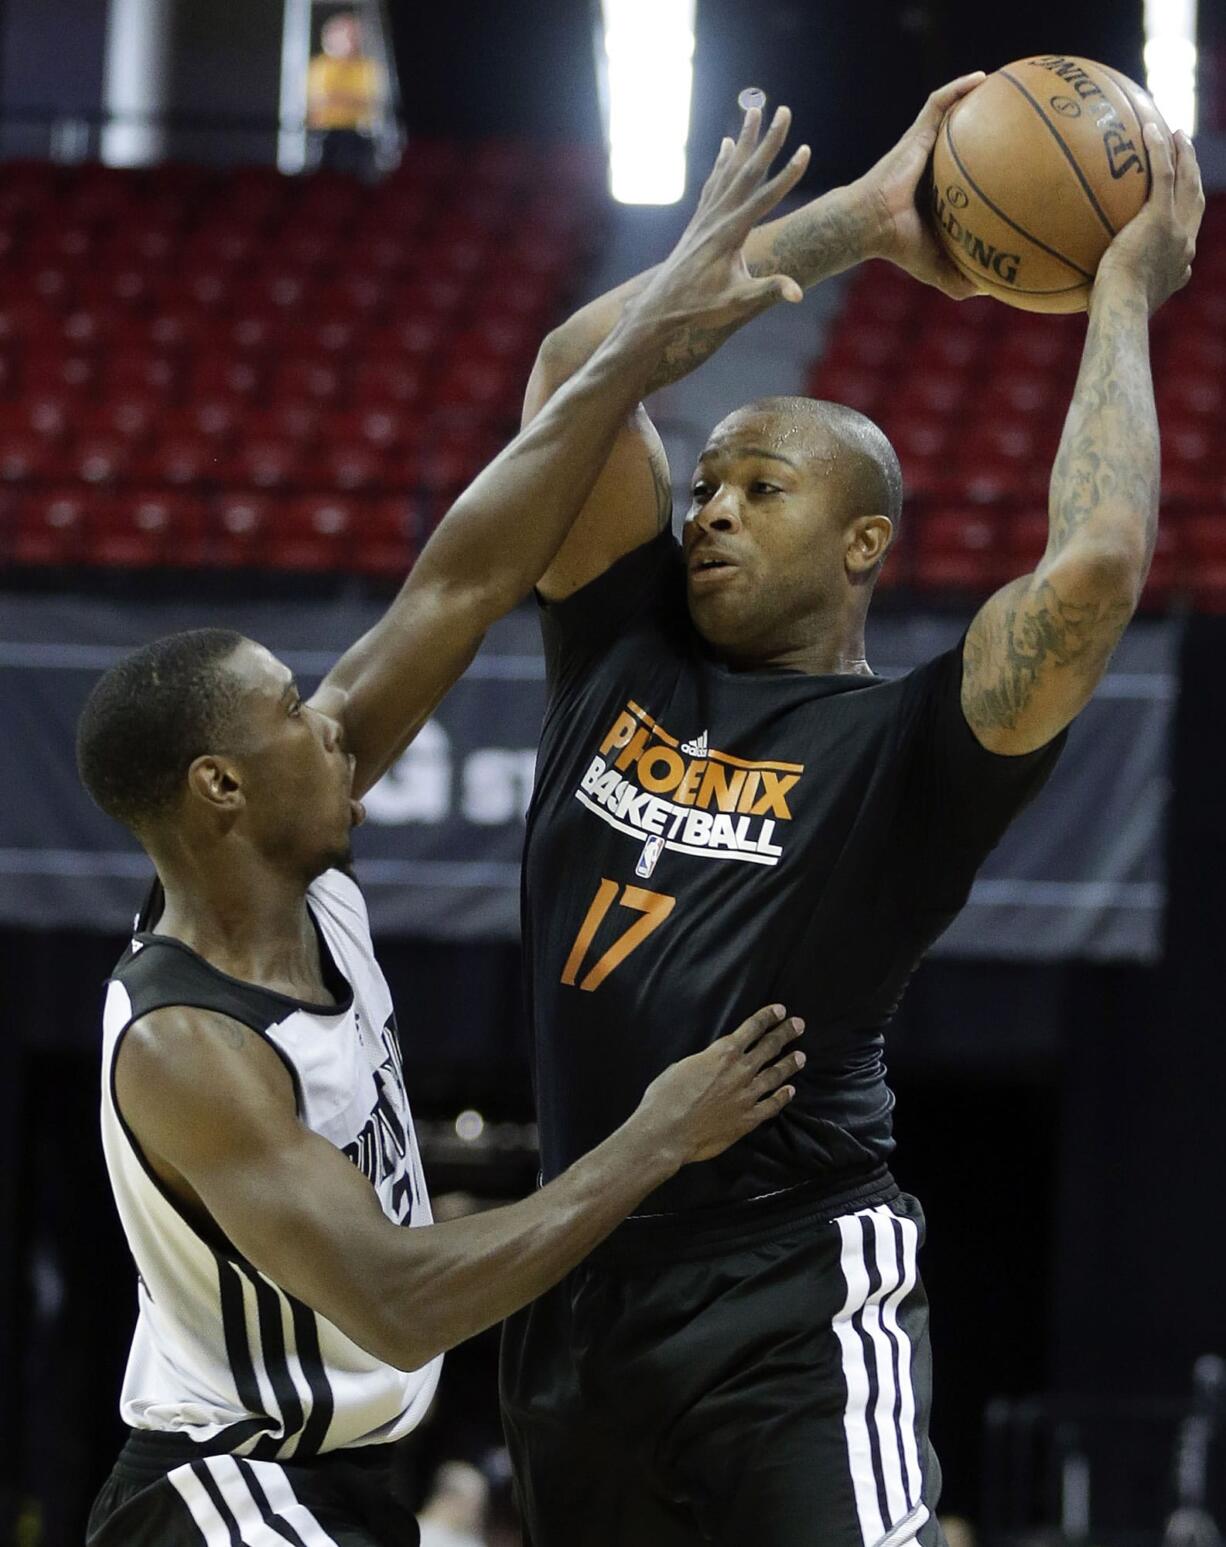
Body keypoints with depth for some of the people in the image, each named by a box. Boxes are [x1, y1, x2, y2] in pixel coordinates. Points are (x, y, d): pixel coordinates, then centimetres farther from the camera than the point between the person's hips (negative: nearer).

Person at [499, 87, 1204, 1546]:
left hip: (794, 1303, -6)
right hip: (573, 1296, 6)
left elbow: (1095, 568, -19)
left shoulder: (902, 747, -2)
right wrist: (855, 222, 9)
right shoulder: (625, 657, 12)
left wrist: (1122, 299, -6)